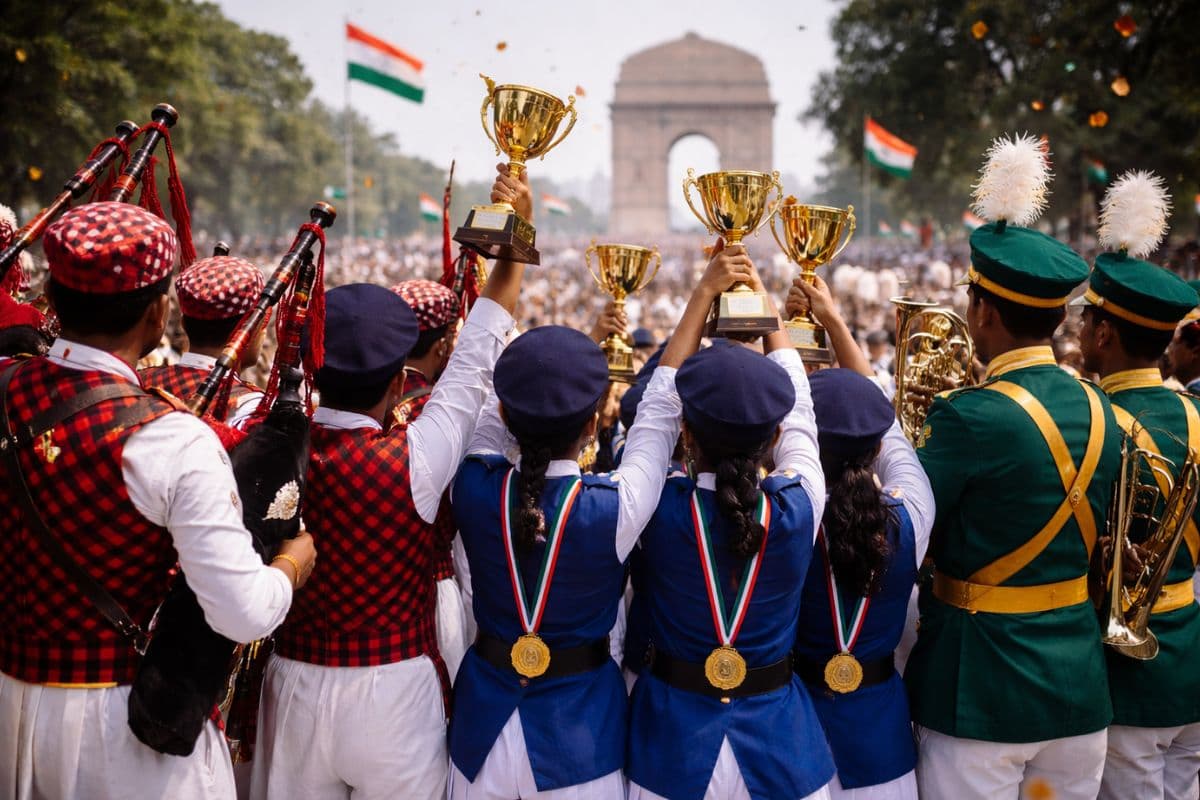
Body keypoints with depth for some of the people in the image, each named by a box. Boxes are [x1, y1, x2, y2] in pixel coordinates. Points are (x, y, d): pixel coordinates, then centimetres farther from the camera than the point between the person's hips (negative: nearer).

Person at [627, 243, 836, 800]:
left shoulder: (662, 507, -18)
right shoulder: (797, 508, -17)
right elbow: (799, 409, 1)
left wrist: (704, 294, 4)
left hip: (674, 740, 0)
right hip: (777, 742, 0)